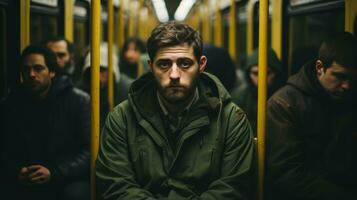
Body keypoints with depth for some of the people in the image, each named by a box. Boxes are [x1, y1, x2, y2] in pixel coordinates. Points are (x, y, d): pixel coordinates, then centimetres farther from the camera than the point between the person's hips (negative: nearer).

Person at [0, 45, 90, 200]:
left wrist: (53, 174, -22)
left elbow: (91, 151, -10)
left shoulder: (79, 101, -3)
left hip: (70, 181, -2)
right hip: (24, 185, 2)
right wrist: (17, 172, -13)